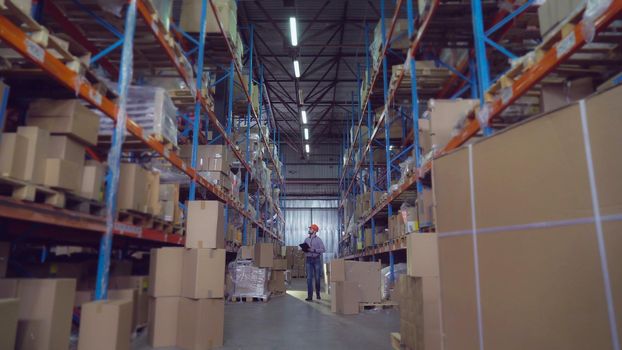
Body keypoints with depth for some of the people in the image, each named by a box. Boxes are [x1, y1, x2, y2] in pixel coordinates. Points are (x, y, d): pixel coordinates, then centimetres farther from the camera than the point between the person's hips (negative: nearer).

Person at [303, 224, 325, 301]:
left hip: (316, 259, -2)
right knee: (309, 278, -3)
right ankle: (310, 296, -2)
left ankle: (318, 294, 24)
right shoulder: (306, 239, 11)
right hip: (308, 260, 2)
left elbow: (323, 249, -10)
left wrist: (314, 250, -19)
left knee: (317, 278, 7)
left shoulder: (318, 239, -1)